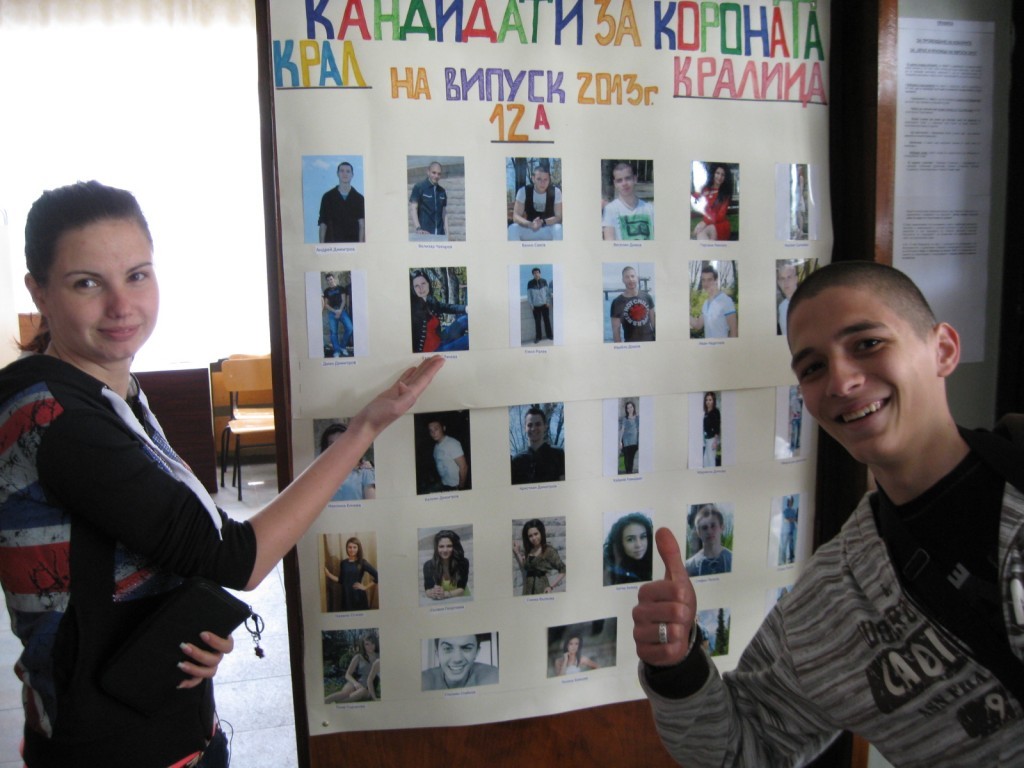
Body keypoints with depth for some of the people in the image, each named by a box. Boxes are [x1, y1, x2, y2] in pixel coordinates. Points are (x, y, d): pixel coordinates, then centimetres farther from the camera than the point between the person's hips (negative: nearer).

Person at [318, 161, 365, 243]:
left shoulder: (359, 198, 6)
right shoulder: (328, 197, 8)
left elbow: (362, 224, 0)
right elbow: (323, 223, 7)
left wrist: (361, 242, -12)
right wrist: (321, 245, -1)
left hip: (353, 242, 0)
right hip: (331, 242, 0)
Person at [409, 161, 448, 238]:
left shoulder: (442, 191, 14)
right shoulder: (419, 187, -1)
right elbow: (412, 209, -7)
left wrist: (446, 232, 8)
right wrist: (418, 228, -19)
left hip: (439, 233, 5)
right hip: (424, 232, -5)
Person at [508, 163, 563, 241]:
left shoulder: (556, 192, -12)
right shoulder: (523, 191, -12)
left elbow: (559, 217, -16)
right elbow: (516, 216, -17)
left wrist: (543, 222, -35)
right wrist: (530, 224, -38)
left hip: (549, 230, -1)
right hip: (529, 229, 1)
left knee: (558, 229, -34)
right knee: (512, 229, -28)